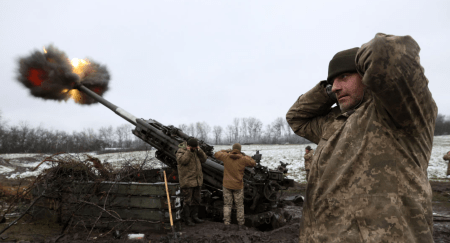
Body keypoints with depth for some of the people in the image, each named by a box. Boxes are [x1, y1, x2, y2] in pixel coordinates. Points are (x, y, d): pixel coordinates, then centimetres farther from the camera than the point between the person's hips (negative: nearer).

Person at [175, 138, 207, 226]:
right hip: (187, 181, -6)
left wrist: (199, 150, -10)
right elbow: (183, 161, -26)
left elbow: (203, 159, 1)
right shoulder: (181, 151, -10)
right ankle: (187, 219, 11)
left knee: (196, 199, 13)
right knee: (188, 200, -1)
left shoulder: (196, 150, 8)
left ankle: (194, 216, 26)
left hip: (197, 180, 6)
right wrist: (188, 151, -25)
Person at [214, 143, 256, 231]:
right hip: (238, 186, -1)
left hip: (227, 185, 1)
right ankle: (240, 224, 15)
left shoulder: (226, 156, -6)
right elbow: (253, 163, 6)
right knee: (239, 205, 12)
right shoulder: (243, 159, -10)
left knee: (227, 205, 9)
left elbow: (216, 154, 12)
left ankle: (227, 224, 5)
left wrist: (226, 151, 22)